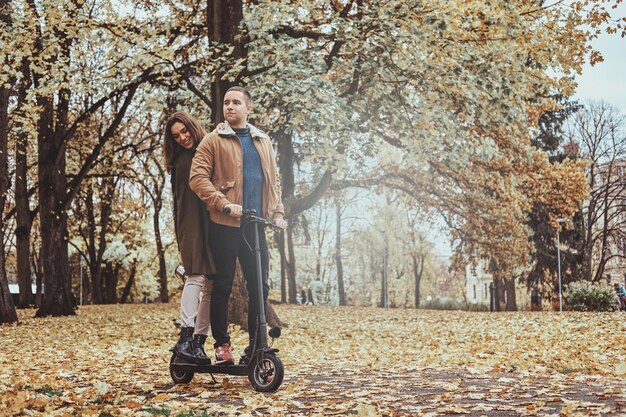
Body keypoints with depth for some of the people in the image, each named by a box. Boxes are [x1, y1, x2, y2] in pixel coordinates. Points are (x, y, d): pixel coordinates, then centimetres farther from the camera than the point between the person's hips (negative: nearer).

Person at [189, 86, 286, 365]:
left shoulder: (263, 142, 17)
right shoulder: (213, 141, 2)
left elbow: (274, 179, 21)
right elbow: (197, 177, -8)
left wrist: (277, 212, 7)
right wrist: (224, 205, -18)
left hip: (255, 226, 4)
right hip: (224, 226, -4)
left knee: (260, 287, 6)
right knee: (223, 286, 2)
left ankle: (256, 344, 16)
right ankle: (221, 344, 13)